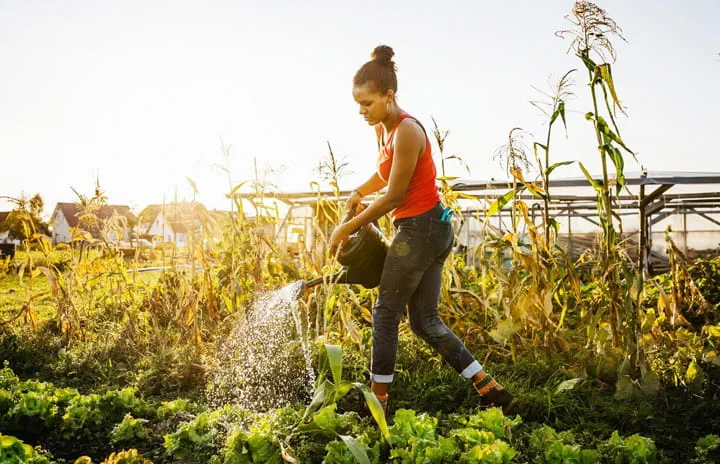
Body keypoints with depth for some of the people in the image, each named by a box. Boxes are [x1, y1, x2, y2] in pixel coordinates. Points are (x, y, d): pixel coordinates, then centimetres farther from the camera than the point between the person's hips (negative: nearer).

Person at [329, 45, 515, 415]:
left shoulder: (407, 131, -19)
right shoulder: (383, 129, 9)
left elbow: (394, 197, -17)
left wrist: (347, 228, -9)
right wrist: (358, 192, 10)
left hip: (420, 229, -10)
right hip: (433, 229, 10)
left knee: (386, 313, 3)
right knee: (425, 321, 11)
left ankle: (378, 401, 15)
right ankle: (491, 391, 13)